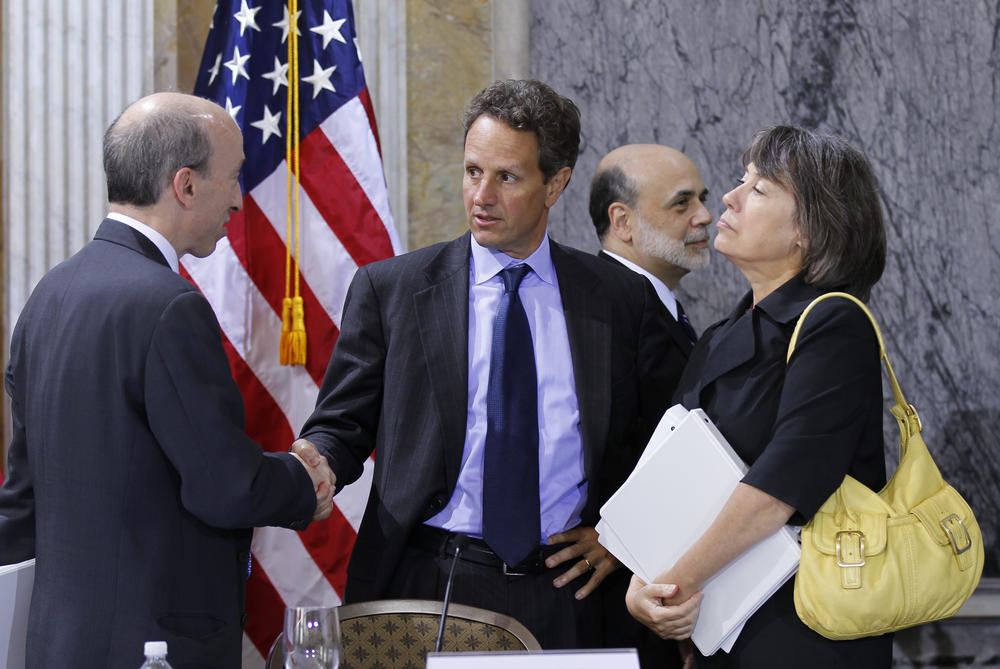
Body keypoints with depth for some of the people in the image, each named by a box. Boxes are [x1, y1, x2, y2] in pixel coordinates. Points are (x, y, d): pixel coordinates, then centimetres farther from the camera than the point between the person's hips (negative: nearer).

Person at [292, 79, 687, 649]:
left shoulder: (621, 298, 7)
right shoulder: (388, 290, 4)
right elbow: (343, 423, 4)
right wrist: (316, 460, -17)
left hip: (561, 597, 1)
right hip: (428, 588, -1)